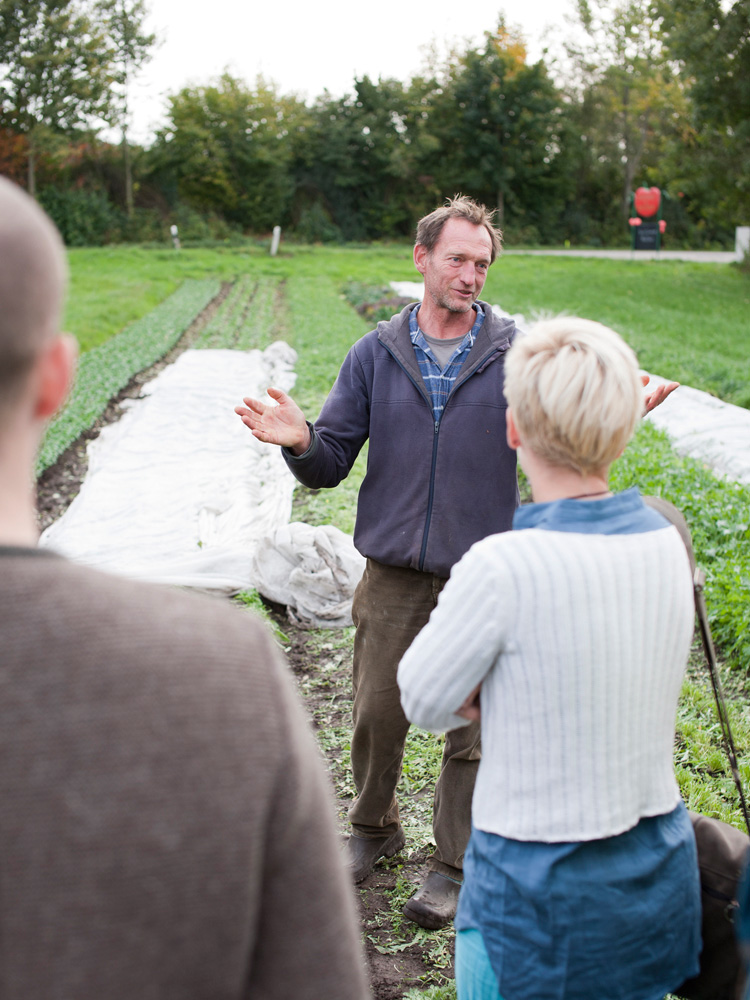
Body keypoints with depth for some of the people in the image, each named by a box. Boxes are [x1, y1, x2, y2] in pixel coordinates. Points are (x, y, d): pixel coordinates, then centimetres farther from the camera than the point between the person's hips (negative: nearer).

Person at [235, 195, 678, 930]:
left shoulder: (515, 354, -1)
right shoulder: (375, 355, 4)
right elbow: (332, 463, 2)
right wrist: (300, 441, -20)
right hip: (394, 573, 2)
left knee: (473, 726, 7)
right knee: (375, 714, 11)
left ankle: (453, 864, 26)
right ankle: (373, 828, 37)